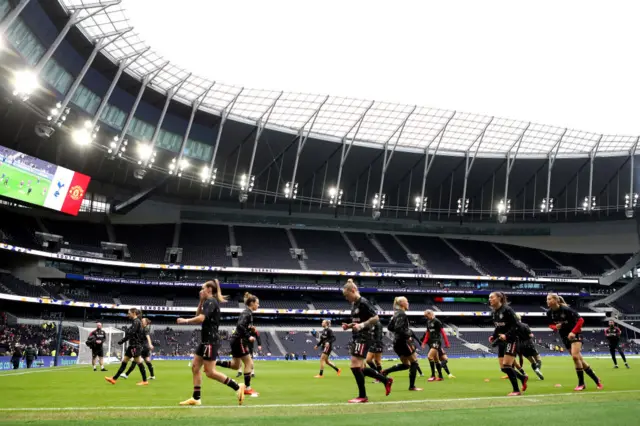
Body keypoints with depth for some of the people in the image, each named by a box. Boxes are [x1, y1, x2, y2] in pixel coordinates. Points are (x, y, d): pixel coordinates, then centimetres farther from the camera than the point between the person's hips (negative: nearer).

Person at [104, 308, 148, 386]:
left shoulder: (136, 321, -14)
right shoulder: (136, 321, 14)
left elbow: (131, 333, -20)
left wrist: (122, 341, -15)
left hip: (135, 346, -10)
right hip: (132, 345, 10)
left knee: (139, 362, -5)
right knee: (124, 362, 11)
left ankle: (145, 381, 1)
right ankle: (114, 379, 16)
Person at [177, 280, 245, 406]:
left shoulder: (210, 301, -15)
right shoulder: (209, 302, 16)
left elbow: (200, 318, -28)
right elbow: (198, 315, 19)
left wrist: (185, 320, -15)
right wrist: (201, 301, 10)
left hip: (211, 341, -10)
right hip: (206, 340, 10)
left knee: (210, 372, -7)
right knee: (195, 367, 9)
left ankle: (237, 387, -2)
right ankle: (196, 398, 14)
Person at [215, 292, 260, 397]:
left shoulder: (248, 313, 15)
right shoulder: (247, 313, -15)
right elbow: (240, 326, -28)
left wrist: (251, 329, 6)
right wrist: (249, 337, -25)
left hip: (237, 341, 10)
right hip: (239, 341, -10)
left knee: (235, 366, 16)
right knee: (249, 364, -2)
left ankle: (213, 362, 13)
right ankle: (247, 388, 4)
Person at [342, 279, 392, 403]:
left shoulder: (363, 302, -13)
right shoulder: (354, 304, 14)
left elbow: (376, 318, -17)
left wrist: (362, 325, -25)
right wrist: (349, 326, 8)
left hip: (363, 338, -10)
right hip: (356, 338, 10)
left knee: (355, 366, -11)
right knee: (360, 368, 11)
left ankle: (362, 396, 2)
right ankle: (386, 380, 24)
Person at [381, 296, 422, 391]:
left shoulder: (396, 314, 14)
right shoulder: (402, 314, -15)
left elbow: (390, 327, 17)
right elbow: (398, 328, -26)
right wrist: (408, 336, -15)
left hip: (397, 342, 9)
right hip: (403, 342, -9)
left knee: (405, 365, 16)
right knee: (414, 363, 4)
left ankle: (385, 372, 4)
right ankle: (412, 386, 8)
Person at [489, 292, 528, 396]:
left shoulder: (507, 310, -16)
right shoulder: (495, 312, 9)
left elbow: (516, 325, -18)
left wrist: (506, 335, -27)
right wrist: (493, 336, 3)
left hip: (511, 340, -8)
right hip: (502, 341, 8)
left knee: (506, 366, -15)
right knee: (504, 368, 8)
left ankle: (516, 390, -1)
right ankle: (523, 377, 31)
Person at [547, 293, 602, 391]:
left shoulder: (565, 309, -23)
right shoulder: (549, 313, -6)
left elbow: (580, 320, -17)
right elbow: (550, 325, 9)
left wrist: (573, 332, -25)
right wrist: (555, 327, -14)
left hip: (574, 334, -6)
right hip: (565, 337, 6)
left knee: (575, 356, -21)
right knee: (580, 360, 8)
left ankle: (581, 383, -6)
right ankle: (597, 380, 22)